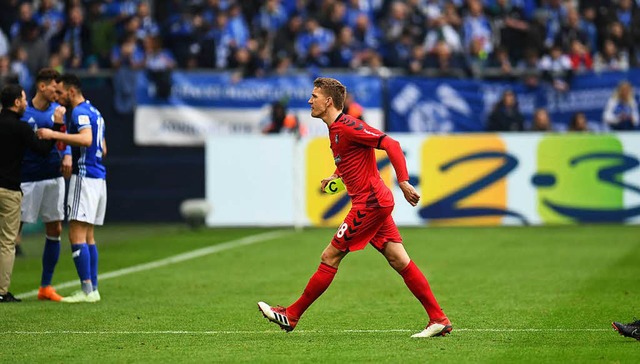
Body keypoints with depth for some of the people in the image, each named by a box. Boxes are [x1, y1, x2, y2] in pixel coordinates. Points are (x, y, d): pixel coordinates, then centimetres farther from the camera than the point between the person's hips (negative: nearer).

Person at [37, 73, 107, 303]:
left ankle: (87, 290, -15)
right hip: (98, 178, 10)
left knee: (77, 235, -11)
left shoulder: (80, 111, -11)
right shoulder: (94, 112, 19)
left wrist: (54, 135, -26)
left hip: (85, 177, -10)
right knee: (88, 237, 12)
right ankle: (93, 289, 10)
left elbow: (86, 138, -29)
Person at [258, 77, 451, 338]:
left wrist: (403, 182, -26)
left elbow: (391, 145, -20)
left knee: (330, 257, -3)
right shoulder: (335, 129, 14)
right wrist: (336, 176, 18)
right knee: (400, 261, 6)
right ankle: (439, 319, 4)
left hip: (370, 204, -10)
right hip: (375, 202, 10)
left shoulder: (348, 127, -16)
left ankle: (291, 316, 4)